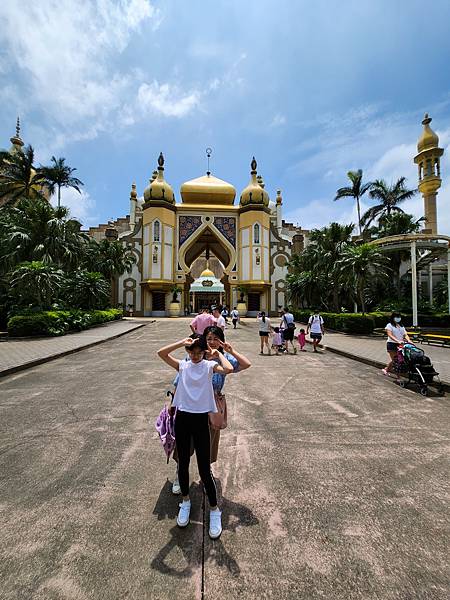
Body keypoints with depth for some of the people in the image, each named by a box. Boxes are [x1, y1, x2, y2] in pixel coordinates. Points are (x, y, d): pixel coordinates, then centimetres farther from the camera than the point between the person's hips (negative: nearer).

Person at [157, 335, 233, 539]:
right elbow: (161, 353, -12)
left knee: (204, 469, 6)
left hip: (200, 419, -3)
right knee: (183, 463, 19)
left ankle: (214, 510, 30)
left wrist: (219, 354, -11)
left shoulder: (210, 365, -5)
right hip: (181, 418, 3)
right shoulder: (182, 365, 2)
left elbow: (228, 369, -26)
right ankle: (185, 501, 45)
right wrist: (182, 342, -15)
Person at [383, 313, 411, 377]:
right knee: (394, 359, -8)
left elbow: (405, 334, 9)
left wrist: (408, 340, -11)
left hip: (400, 345, 5)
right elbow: (390, 335, -13)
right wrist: (398, 341, -27)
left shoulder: (401, 326, 19)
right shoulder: (389, 325, -1)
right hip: (392, 344, -5)